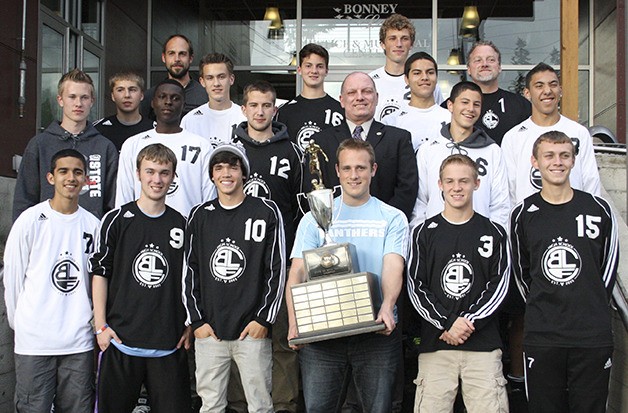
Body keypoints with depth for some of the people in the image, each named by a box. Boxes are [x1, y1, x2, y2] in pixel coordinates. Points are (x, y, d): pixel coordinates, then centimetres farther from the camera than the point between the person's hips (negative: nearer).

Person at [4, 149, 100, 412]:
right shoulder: (31, 220, -3)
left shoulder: (93, 225, 5)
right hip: (34, 341, -2)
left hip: (79, 341, 3)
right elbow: (12, 277, 3)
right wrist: (20, 322, 8)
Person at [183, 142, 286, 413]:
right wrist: (197, 320, 2)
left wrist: (264, 319, -5)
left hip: (253, 329, -2)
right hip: (208, 330, 2)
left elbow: (277, 269, 0)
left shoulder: (266, 212, 1)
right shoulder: (200, 216, 9)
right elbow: (190, 271, 9)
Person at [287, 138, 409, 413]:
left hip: (377, 329, 0)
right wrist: (294, 322, -14)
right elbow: (297, 272, 2)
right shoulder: (315, 218, 9)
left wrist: (387, 307, -28)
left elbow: (393, 267, -8)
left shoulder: (392, 218, 7)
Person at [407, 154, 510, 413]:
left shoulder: (494, 233, 9)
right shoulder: (424, 233, 8)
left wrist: (468, 322, -9)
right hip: (434, 344, 0)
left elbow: (499, 286, 3)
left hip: (483, 344, 0)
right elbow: (416, 289, 2)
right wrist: (448, 324, -9)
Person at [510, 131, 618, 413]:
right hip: (541, 336, 0)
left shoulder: (598, 210, 4)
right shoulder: (523, 214, 4)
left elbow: (609, 266, 13)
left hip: (593, 337, 0)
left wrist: (592, 309, 11)